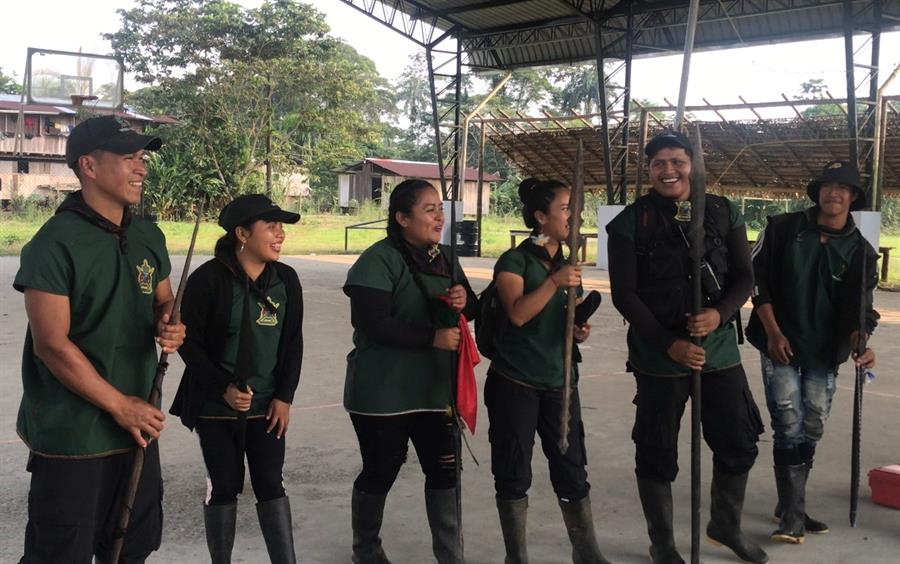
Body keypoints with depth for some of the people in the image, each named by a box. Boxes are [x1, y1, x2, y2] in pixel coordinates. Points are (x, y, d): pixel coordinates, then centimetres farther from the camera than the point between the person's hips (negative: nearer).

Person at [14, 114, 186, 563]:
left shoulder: (148, 236, 7)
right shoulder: (56, 242, -15)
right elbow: (52, 345, -18)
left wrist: (168, 325, -5)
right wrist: (120, 405, -16)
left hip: (138, 424, 7)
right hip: (71, 436, -7)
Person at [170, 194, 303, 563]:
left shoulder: (286, 279, 2)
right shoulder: (209, 278, -12)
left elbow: (293, 342, 6)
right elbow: (189, 341, -10)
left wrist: (285, 396, -1)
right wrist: (223, 387, -17)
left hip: (266, 406, 3)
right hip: (217, 407, -3)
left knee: (271, 485, 5)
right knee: (224, 488, 8)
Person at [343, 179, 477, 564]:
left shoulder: (444, 258, 9)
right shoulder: (378, 261, -15)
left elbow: (470, 309, 16)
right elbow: (374, 324, -24)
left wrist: (465, 300, -8)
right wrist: (432, 338, -24)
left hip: (434, 387, 6)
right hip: (383, 390, -6)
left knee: (445, 469, 7)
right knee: (380, 471, 8)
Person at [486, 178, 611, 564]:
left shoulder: (569, 264, 12)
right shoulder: (514, 261, -8)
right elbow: (518, 313, -22)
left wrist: (579, 330, 3)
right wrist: (554, 281, -28)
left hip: (560, 381, 5)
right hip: (515, 382, -5)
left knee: (572, 469, 8)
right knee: (514, 473, 4)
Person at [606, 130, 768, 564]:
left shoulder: (723, 213, 3)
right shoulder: (630, 222, -7)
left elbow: (744, 276, 4)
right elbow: (624, 294, -9)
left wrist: (721, 313, -17)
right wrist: (669, 344, -17)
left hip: (720, 349, 4)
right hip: (659, 355, -3)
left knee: (739, 444, 13)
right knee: (657, 453, 7)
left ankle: (725, 526, 38)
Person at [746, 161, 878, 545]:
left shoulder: (860, 250, 0)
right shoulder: (782, 229, -4)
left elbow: (858, 307, -3)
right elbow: (757, 279, -2)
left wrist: (860, 343, -23)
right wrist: (773, 332, -9)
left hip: (825, 353, 3)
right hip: (780, 344, -3)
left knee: (812, 431, 9)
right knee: (790, 428, -9)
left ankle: (789, 507, 25)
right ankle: (793, 515, -4)